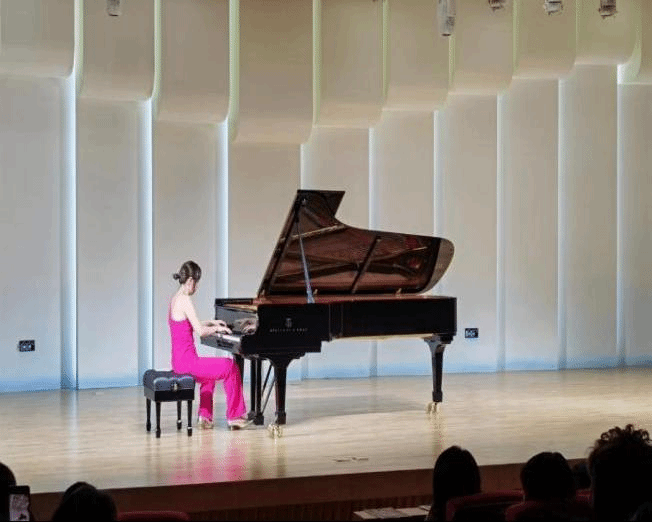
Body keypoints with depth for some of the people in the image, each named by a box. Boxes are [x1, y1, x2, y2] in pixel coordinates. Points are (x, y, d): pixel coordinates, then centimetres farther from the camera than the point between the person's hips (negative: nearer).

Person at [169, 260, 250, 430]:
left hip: (179, 360, 10)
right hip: (187, 361, -10)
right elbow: (200, 331, -22)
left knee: (209, 373, 34)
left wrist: (211, 323, 24)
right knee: (231, 368, 0)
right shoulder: (185, 300, -18)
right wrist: (217, 328, -5)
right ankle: (233, 417, 7)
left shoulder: (175, 298, 12)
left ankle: (204, 416, 31)